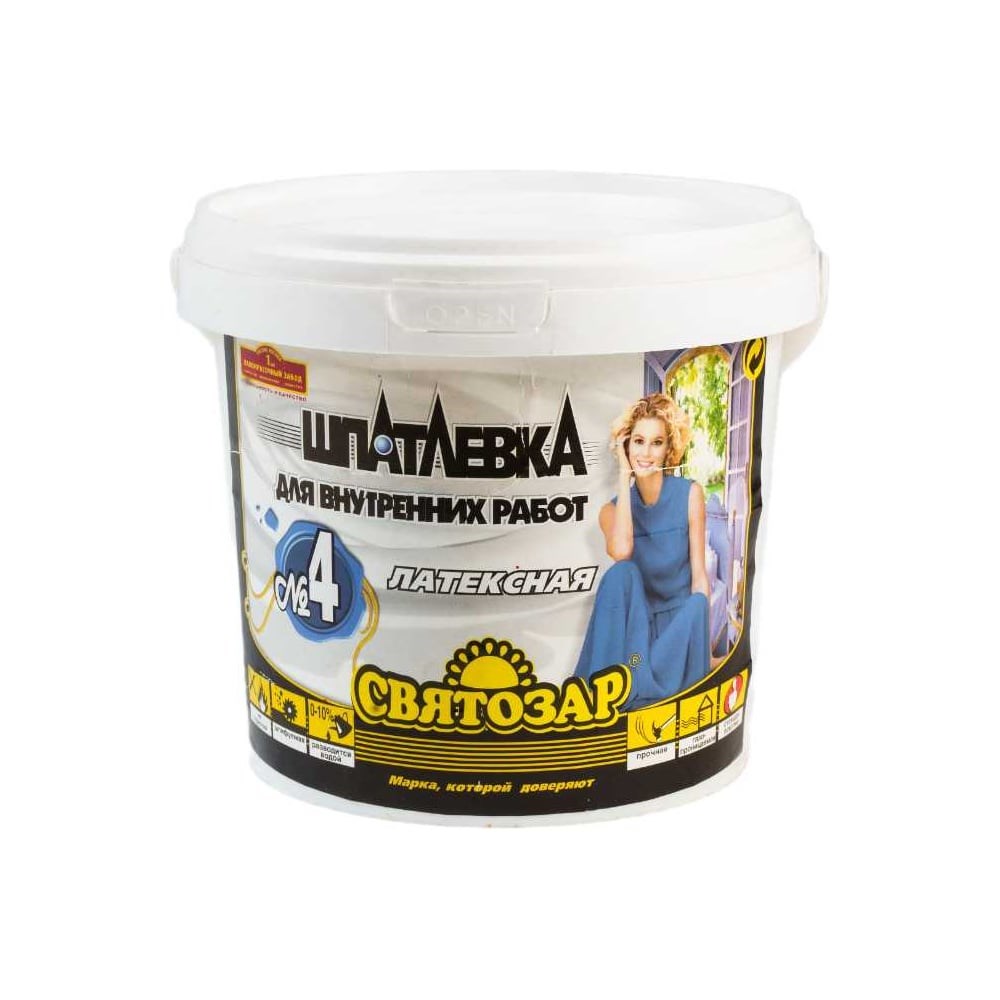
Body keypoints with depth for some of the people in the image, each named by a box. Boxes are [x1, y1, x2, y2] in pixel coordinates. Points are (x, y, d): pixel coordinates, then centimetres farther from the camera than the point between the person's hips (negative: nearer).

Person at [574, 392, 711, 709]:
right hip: (635, 620, 1)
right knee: (621, 573, -28)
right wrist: (624, 476, -17)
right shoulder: (613, 509, -1)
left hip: (680, 619, -1)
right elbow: (621, 552, -25)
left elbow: (699, 574, -6)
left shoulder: (689, 494, -4)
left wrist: (699, 635, -21)